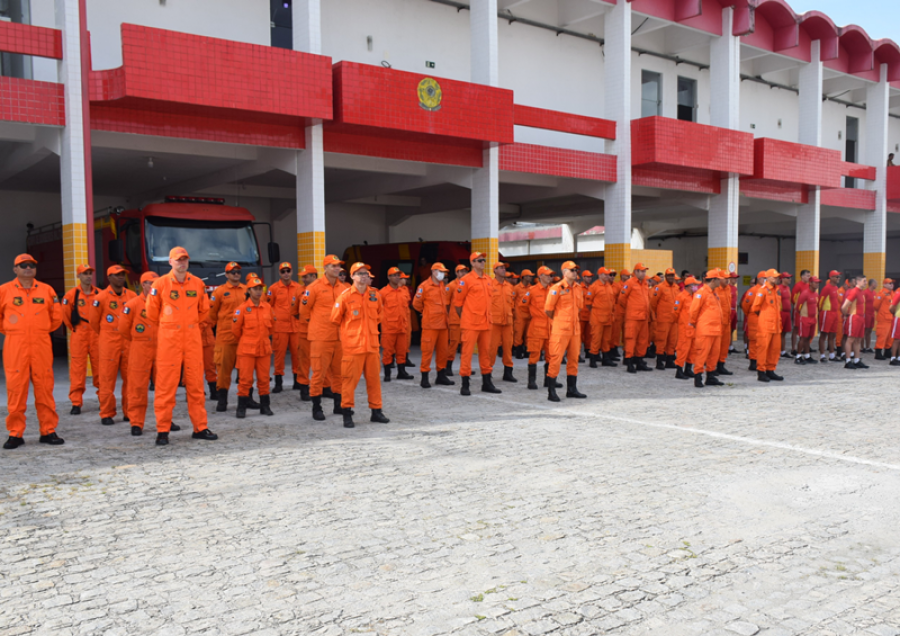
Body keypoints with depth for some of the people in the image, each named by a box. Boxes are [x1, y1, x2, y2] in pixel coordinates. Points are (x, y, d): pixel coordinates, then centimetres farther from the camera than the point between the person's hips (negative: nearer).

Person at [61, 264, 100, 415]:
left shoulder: (99, 294, 6)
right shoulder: (72, 294, -1)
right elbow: (65, 313, 5)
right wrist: (73, 328, 10)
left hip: (97, 335, 2)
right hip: (79, 336, -2)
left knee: (100, 367, 5)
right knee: (77, 368, -4)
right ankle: (76, 403, 1)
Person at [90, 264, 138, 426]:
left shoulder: (131, 295, 7)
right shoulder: (101, 297, -4)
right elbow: (94, 320, 6)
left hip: (129, 341, 3)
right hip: (109, 343, -3)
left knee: (130, 377, 5)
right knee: (107, 378, -1)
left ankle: (129, 412, 14)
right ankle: (106, 414, 6)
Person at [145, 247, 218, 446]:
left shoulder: (198, 284, 6)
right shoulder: (160, 283, -3)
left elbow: (204, 311, 19)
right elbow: (151, 311, 6)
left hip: (193, 339, 3)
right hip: (169, 340, -3)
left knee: (196, 384, 6)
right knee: (166, 385, -1)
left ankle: (200, 427, 14)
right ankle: (162, 431, 7)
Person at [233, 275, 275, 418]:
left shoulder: (267, 307, 4)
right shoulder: (242, 308, -8)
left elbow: (272, 325, 18)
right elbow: (235, 328, -1)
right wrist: (245, 341, 11)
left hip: (264, 348, 3)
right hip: (246, 349, -3)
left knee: (264, 378, 9)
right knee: (245, 379, -2)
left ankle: (265, 406, 19)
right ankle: (241, 408, 6)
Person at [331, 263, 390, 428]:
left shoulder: (375, 294, 6)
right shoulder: (346, 295, -7)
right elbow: (335, 318, 1)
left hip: (372, 344, 4)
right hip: (352, 344, -4)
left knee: (374, 378, 10)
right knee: (350, 378, -2)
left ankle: (376, 411, 20)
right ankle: (346, 413, 7)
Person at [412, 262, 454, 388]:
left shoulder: (444, 287, 12)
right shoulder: (424, 286, -7)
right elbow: (416, 304, -1)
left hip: (443, 324, 6)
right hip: (430, 324, -6)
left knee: (442, 350, 9)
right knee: (427, 350, -4)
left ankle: (441, 375, 19)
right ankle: (424, 378, 1)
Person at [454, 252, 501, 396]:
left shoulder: (488, 280, 13)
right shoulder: (466, 280, -7)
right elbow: (458, 301, -4)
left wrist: (488, 317, 15)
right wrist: (463, 318, 2)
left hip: (485, 323, 7)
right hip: (470, 324, -7)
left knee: (486, 352, 12)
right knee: (467, 352, -4)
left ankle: (487, 383, 22)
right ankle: (465, 385, 2)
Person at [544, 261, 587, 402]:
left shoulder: (579, 288, 10)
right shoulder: (557, 288, -10)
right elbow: (548, 309, -8)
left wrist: (575, 320, 16)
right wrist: (557, 321, 3)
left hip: (575, 329, 7)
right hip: (560, 330, -7)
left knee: (574, 358, 12)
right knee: (556, 359, -6)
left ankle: (572, 389, 23)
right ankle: (551, 392, 0)